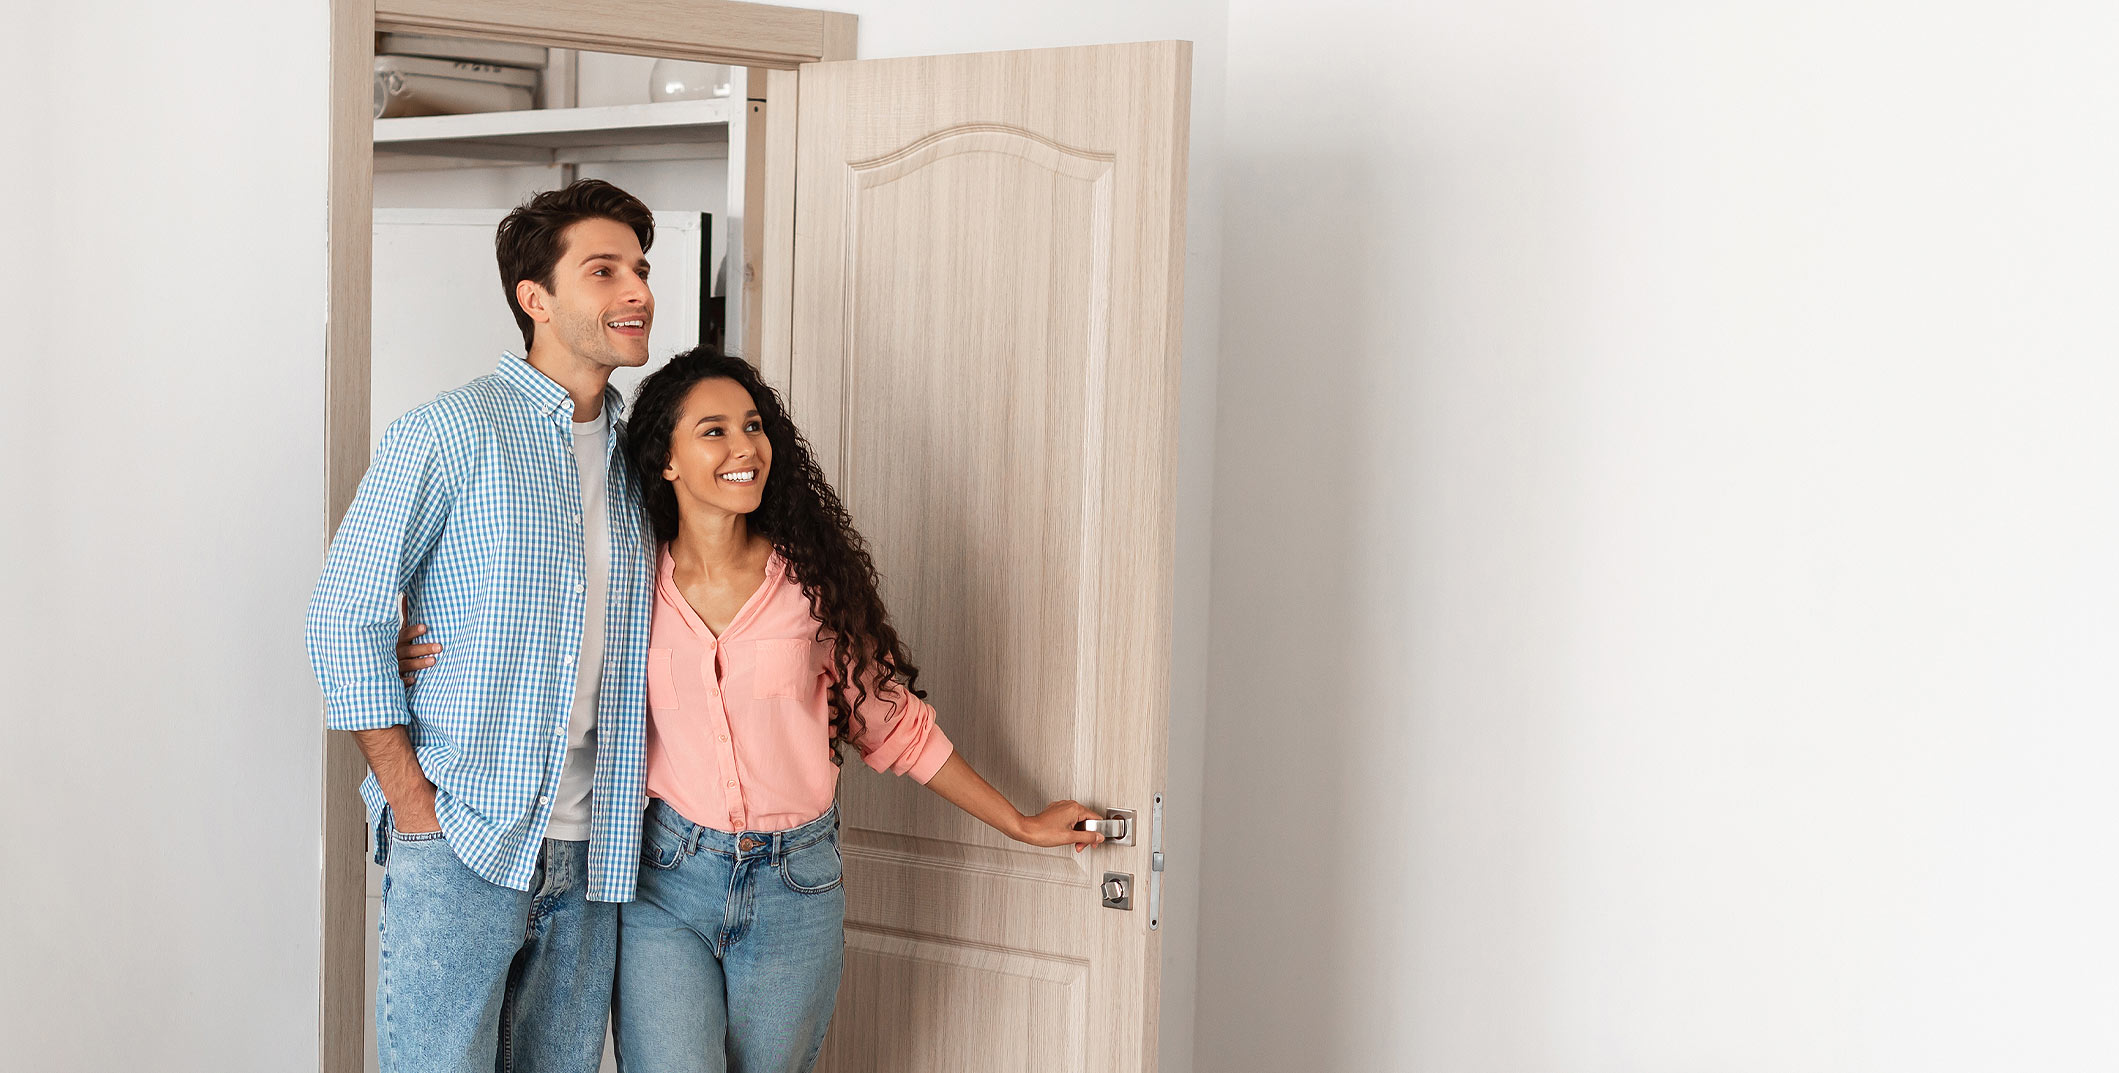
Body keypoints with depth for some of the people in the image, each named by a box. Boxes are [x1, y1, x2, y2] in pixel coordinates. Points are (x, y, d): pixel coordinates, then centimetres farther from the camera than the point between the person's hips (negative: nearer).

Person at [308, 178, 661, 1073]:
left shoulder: (641, 456, 13)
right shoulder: (449, 435, -6)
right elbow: (344, 619, -7)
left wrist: (635, 796, 9)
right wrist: (414, 807, -11)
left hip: (589, 856, 6)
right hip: (461, 844, -6)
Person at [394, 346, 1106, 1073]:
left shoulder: (812, 578, -2)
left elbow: (890, 722, 7)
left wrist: (1019, 823, 12)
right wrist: (435, 659, -7)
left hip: (794, 885, 1)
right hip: (664, 880, -1)